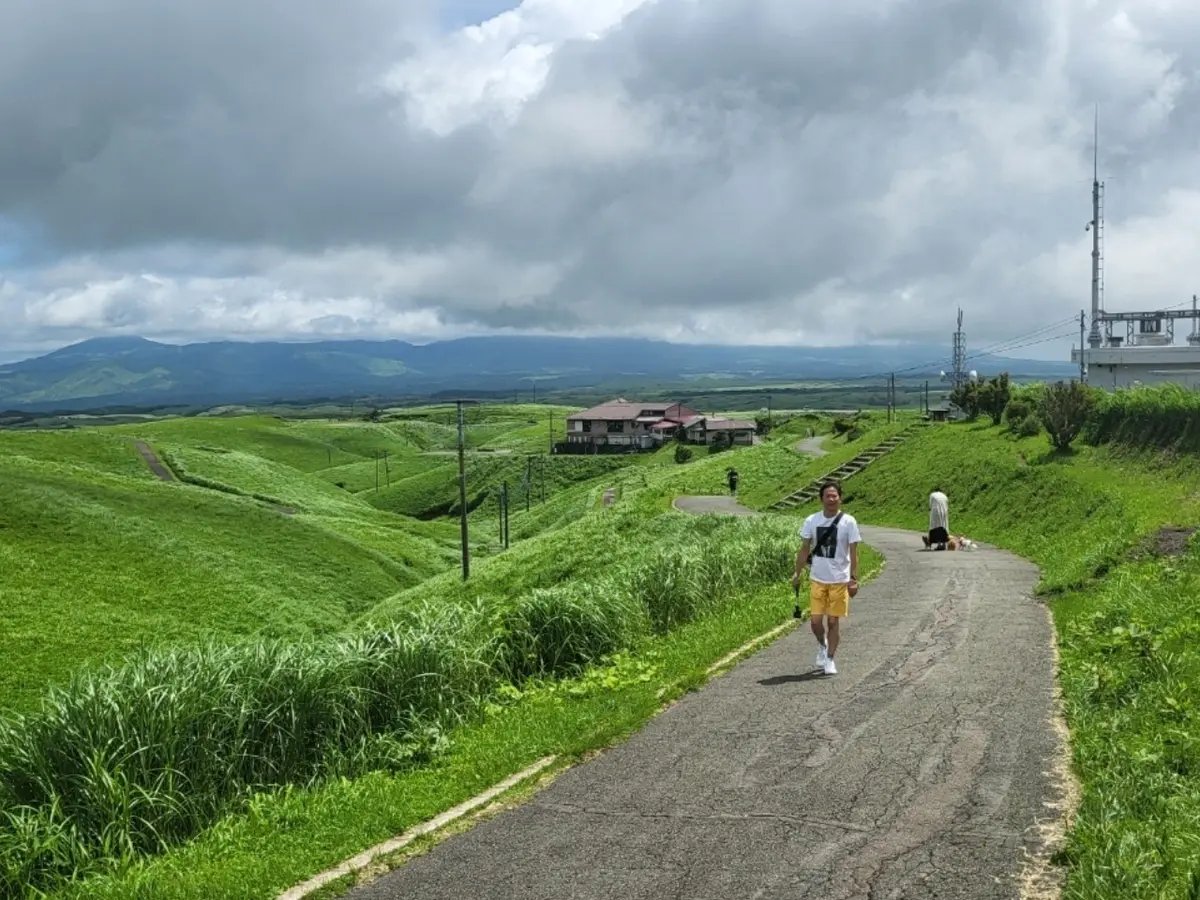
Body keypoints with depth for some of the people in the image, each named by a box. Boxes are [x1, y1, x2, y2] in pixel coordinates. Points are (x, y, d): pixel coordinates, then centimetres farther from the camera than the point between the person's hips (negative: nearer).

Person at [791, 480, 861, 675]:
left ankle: (830, 659, 16)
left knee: (833, 621, 2)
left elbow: (853, 553, -5)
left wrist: (854, 578, -10)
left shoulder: (849, 522, -7)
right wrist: (797, 574, 4)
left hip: (840, 580, -2)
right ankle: (822, 646, 32)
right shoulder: (811, 521, -1)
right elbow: (804, 549, 7)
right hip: (817, 579, 2)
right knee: (815, 620, 1)